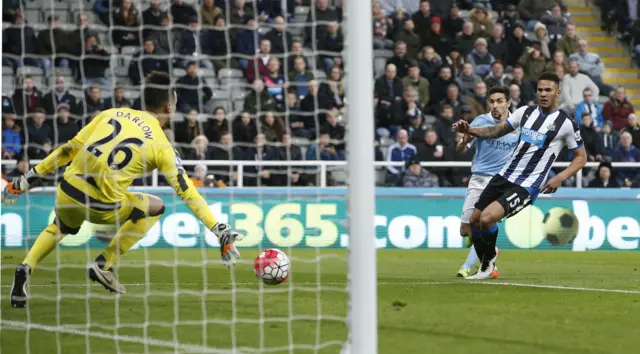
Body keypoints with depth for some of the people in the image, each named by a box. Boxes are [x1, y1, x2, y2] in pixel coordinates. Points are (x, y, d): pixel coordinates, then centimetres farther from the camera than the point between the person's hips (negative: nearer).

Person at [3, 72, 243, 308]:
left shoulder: (112, 114, 13)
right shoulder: (161, 146, 3)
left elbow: (70, 149, 11)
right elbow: (188, 193, 3)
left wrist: (28, 179, 17)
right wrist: (222, 233, 7)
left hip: (68, 191, 4)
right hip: (101, 207, -4)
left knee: (60, 227, 38)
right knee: (156, 207, 21)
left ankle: (25, 269, 13)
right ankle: (103, 265, 15)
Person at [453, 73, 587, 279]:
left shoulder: (566, 123, -7)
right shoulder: (526, 112, 7)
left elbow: (581, 157, 0)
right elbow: (497, 131, 13)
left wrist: (560, 178, -14)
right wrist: (469, 130, -3)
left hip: (526, 187, -6)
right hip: (504, 177, 6)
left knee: (486, 219, -22)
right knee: (474, 221, 7)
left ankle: (489, 259, 9)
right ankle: (485, 267, 29)